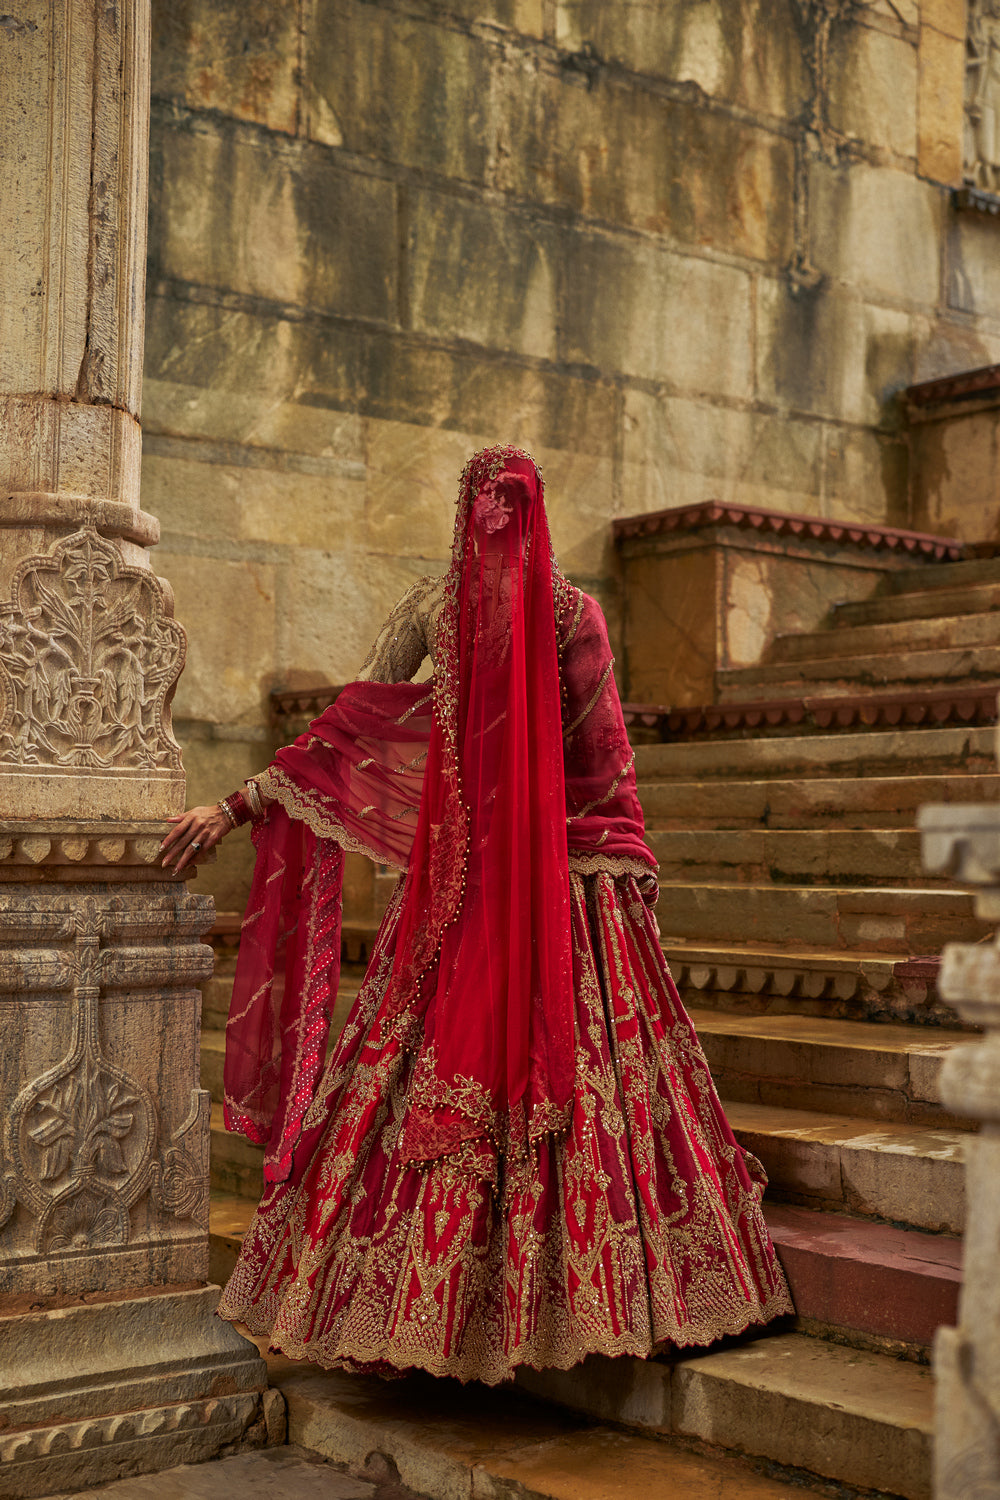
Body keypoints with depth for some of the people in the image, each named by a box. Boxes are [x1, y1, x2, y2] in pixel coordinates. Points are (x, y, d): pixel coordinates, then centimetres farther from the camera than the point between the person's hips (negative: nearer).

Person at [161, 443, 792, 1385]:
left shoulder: (428, 605, 2)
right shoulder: (574, 609, -2)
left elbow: (349, 724, 1)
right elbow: (603, 751, -2)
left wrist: (236, 807, 7)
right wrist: (630, 864, 6)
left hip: (455, 874, 1)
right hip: (569, 872, -1)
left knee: (435, 1072, 5)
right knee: (580, 1060, 4)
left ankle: (419, 1297, 9)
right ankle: (584, 1285, 8)